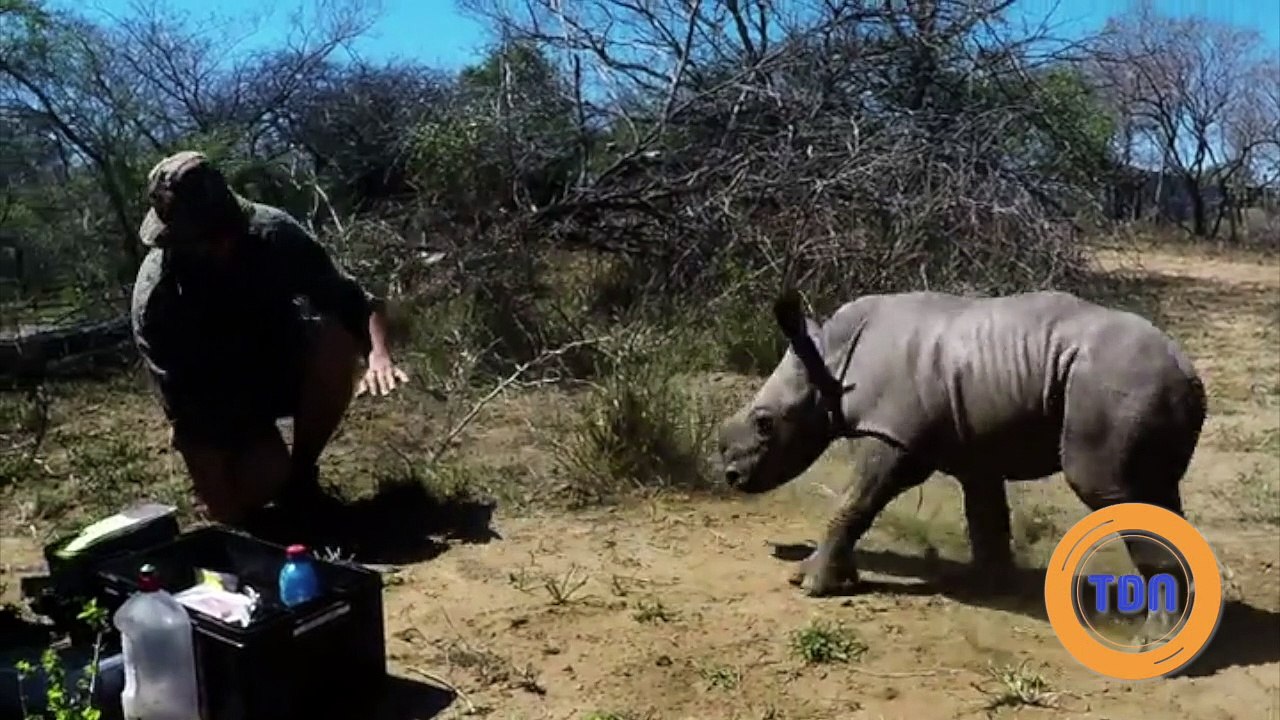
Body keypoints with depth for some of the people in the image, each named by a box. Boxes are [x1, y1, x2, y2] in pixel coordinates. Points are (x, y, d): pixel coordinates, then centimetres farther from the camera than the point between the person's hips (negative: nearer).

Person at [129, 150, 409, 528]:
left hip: (283, 364, 3)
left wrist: (378, 352, -40)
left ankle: (301, 472, -7)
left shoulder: (273, 231, -21)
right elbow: (185, 409, -25)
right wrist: (221, 501, -28)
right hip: (221, 399, -2)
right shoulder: (156, 297, -26)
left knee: (335, 341, -30)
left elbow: (352, 299, -19)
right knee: (260, 482, -27)